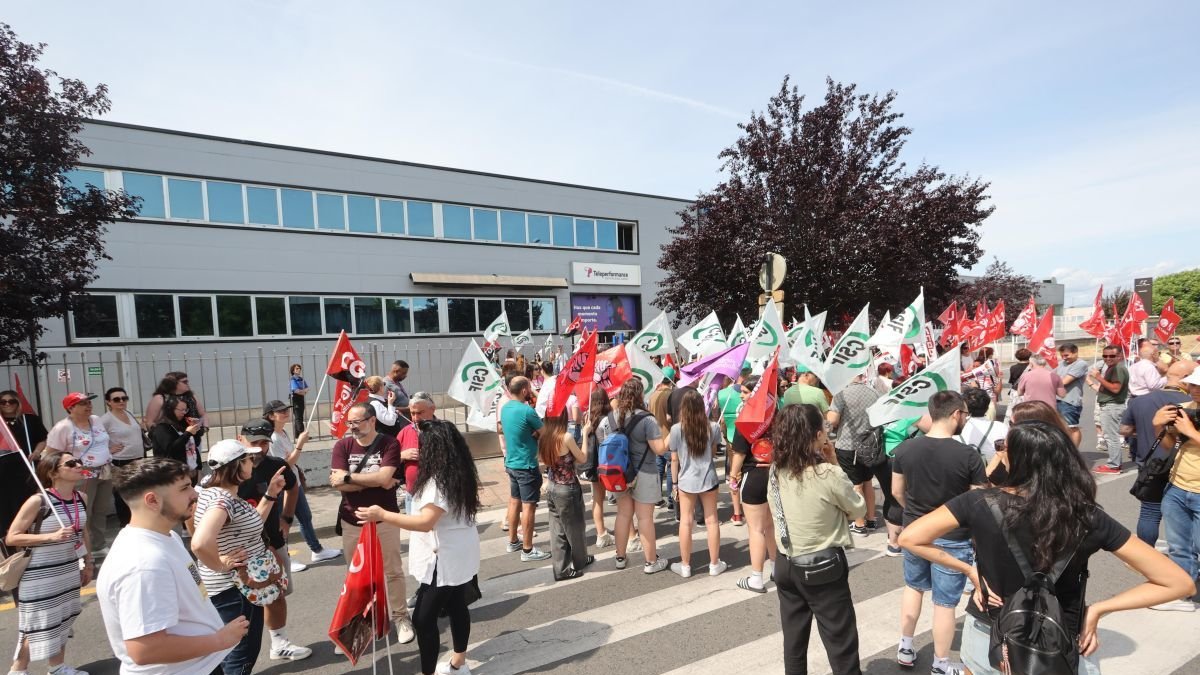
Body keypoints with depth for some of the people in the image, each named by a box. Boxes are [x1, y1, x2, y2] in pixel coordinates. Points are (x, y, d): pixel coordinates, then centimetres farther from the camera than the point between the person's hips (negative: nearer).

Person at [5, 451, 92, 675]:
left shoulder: (81, 498, -2)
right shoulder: (38, 501, -20)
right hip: (39, 575, -5)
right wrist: (51, 536, -28)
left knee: (63, 620, 15)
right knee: (38, 624, 6)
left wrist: (88, 563, 15)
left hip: (69, 570, 6)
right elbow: (11, 537, -15)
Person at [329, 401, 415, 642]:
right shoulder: (342, 446, -3)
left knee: (393, 571, 9)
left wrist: (348, 476, -15)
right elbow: (338, 484, -13)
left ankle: (400, 617, 23)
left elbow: (384, 478, -22)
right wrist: (375, 481, -16)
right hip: (352, 521, 3)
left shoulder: (389, 444, -11)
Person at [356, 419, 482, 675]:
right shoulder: (459, 474, 4)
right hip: (459, 556, 10)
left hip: (445, 560, -10)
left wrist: (383, 515, -27)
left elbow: (426, 522, -29)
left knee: (423, 618, 0)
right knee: (457, 606, 21)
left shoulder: (439, 480, -23)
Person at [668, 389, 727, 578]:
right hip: (708, 479, 2)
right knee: (711, 521, 12)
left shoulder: (676, 429, -12)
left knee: (686, 522, 8)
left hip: (686, 481, -2)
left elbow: (674, 459, -5)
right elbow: (713, 453, 9)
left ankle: (685, 566, 18)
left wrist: (675, 482, 5)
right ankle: (714, 564, 24)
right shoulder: (712, 427, -6)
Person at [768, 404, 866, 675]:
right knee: (842, 646, 12)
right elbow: (859, 510, -5)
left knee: (794, 643, 19)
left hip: (787, 567, 5)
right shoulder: (829, 475, -22)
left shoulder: (776, 473, -6)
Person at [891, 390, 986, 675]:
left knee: (914, 586, 25)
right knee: (945, 603, 11)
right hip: (952, 539, -3)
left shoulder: (905, 448, -10)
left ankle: (905, 649, 36)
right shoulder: (968, 456, -21)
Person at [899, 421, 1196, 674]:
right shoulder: (1090, 519, -16)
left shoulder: (980, 502, -21)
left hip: (984, 641, -1)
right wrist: (1097, 609, -5)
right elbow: (1179, 583, -7)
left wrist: (969, 571, -7)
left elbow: (909, 538, -19)